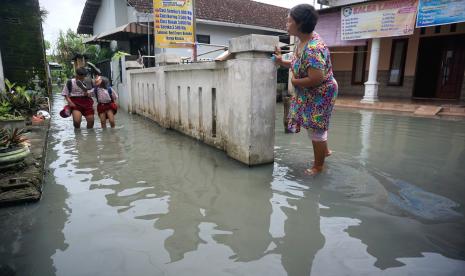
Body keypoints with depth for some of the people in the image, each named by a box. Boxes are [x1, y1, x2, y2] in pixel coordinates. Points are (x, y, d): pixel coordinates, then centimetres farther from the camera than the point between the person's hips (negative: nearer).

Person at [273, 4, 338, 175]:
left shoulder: (313, 48, -31)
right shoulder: (301, 41, 0)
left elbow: (315, 79, -35)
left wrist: (294, 81, -20)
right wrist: (281, 62, 0)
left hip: (320, 94, -9)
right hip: (309, 93, 10)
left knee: (315, 130, 4)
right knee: (315, 126, 24)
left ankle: (318, 166, 23)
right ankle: (325, 151, 47)